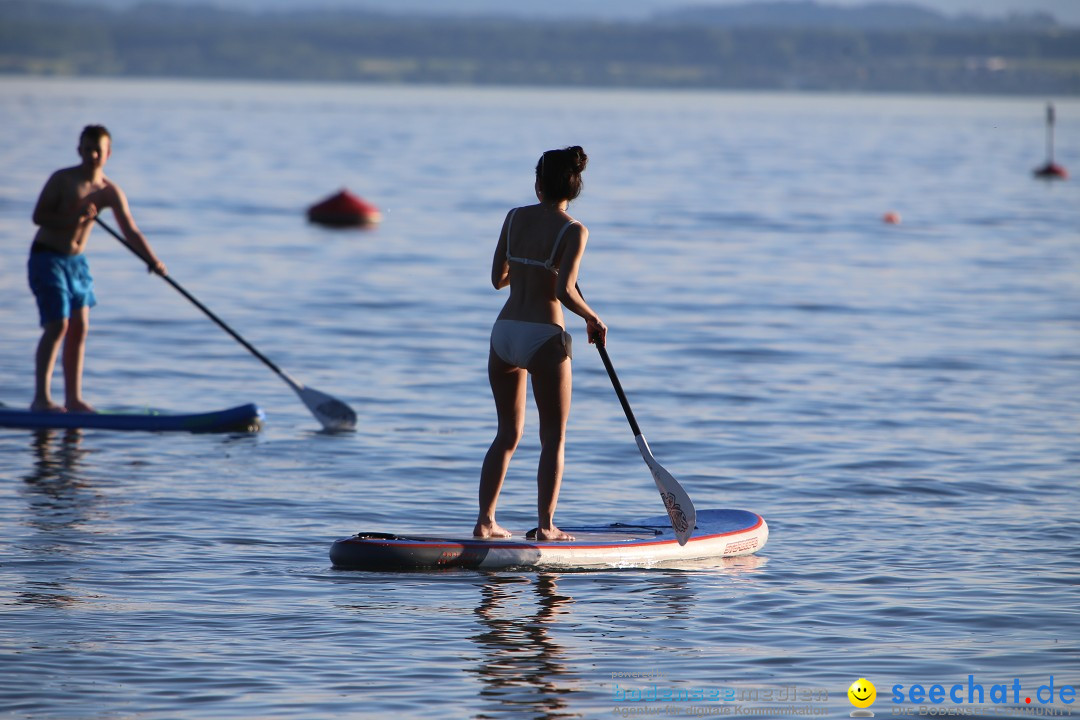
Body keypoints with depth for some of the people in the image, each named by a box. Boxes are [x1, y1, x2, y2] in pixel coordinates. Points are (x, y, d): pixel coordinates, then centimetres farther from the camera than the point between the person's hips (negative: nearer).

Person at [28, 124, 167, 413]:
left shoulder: (110, 192, 0)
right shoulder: (62, 180, -12)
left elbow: (131, 232, -5)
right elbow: (38, 216, -15)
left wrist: (153, 261, -18)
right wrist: (74, 218, -28)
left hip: (76, 261, 6)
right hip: (47, 257, -6)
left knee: (79, 328, 7)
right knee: (57, 325, -15)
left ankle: (73, 398, 14)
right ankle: (41, 398, -16)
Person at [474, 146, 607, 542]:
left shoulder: (515, 217, 6)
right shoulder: (573, 231, -8)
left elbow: (498, 278, 12)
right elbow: (564, 291, -19)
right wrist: (593, 319, -3)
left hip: (504, 332, 5)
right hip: (543, 338, -5)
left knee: (508, 434, 16)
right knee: (553, 438, 5)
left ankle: (485, 520, 11)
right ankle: (545, 525, 0)